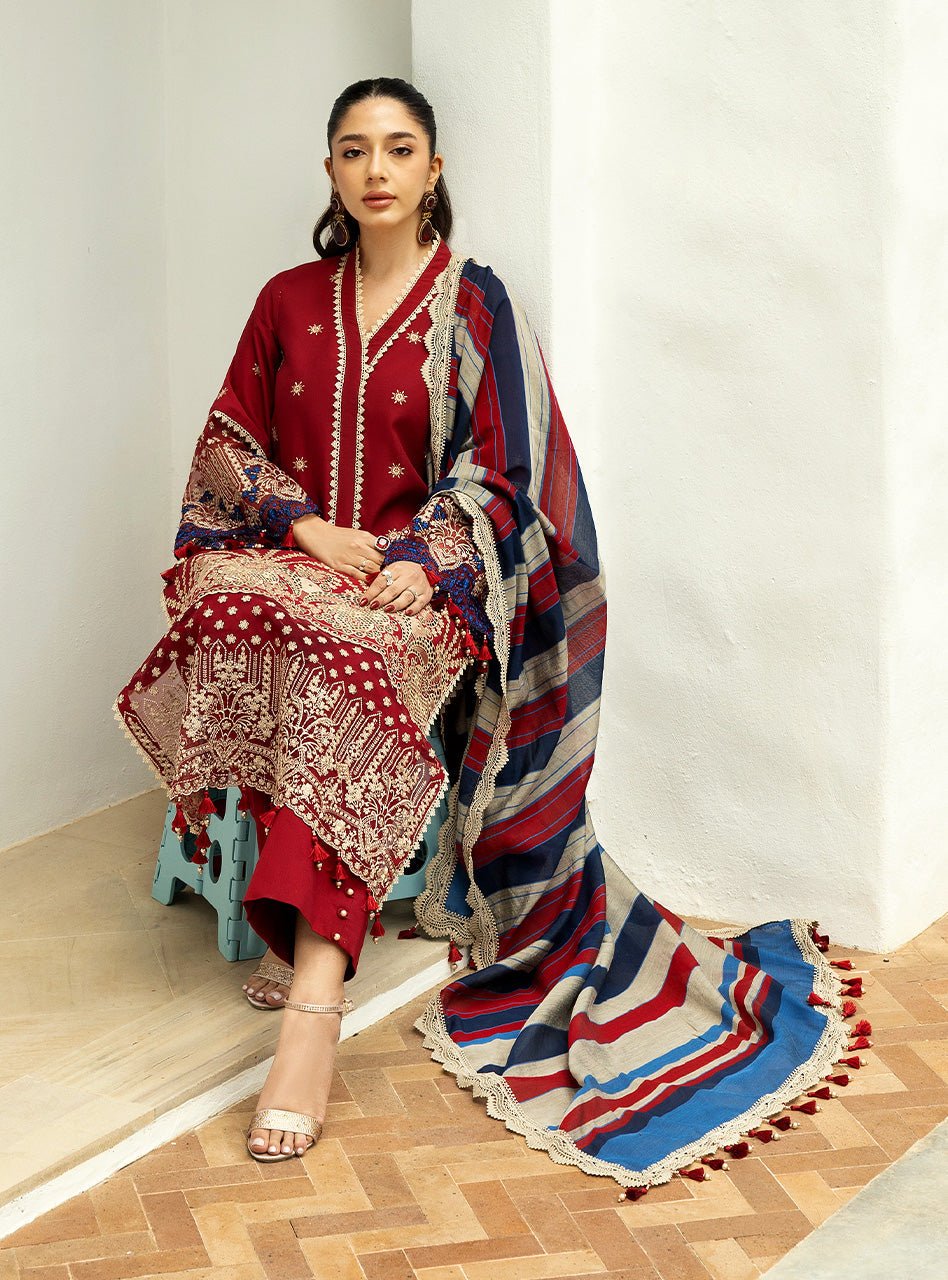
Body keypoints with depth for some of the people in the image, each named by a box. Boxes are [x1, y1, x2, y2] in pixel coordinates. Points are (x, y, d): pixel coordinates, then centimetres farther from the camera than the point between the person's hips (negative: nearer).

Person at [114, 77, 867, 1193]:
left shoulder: (475, 306, 4)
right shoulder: (289, 301, 15)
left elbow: (496, 475, -2)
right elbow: (231, 445, 12)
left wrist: (421, 565, -18)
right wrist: (308, 529, -7)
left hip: (420, 580, -3)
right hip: (295, 563, 3)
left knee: (342, 657, -37)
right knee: (229, 602, -33)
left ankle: (311, 1006, -46)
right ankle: (316, 946, -27)